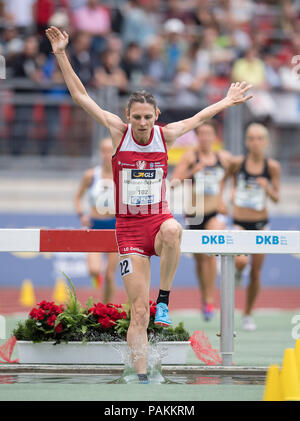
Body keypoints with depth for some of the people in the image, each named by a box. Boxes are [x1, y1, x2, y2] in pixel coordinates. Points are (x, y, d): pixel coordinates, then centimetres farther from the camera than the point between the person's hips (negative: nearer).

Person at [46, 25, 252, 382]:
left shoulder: (165, 136, 1)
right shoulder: (119, 132, -3)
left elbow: (199, 118, 19)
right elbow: (80, 96, -3)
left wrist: (228, 101, 28)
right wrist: (61, 55, -8)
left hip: (159, 220, 1)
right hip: (129, 228, -1)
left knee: (172, 231, -39)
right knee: (138, 310, -7)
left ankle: (164, 298, -21)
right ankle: (142, 377, 0)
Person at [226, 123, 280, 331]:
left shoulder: (272, 166, -5)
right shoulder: (237, 162, -6)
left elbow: (277, 198, -1)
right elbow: (228, 176, 16)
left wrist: (267, 189, -19)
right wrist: (232, 191, 4)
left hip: (261, 223, 1)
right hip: (239, 222, -1)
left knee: (256, 273, 6)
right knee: (241, 261, -27)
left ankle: (248, 315, 24)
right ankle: (237, 273, 11)